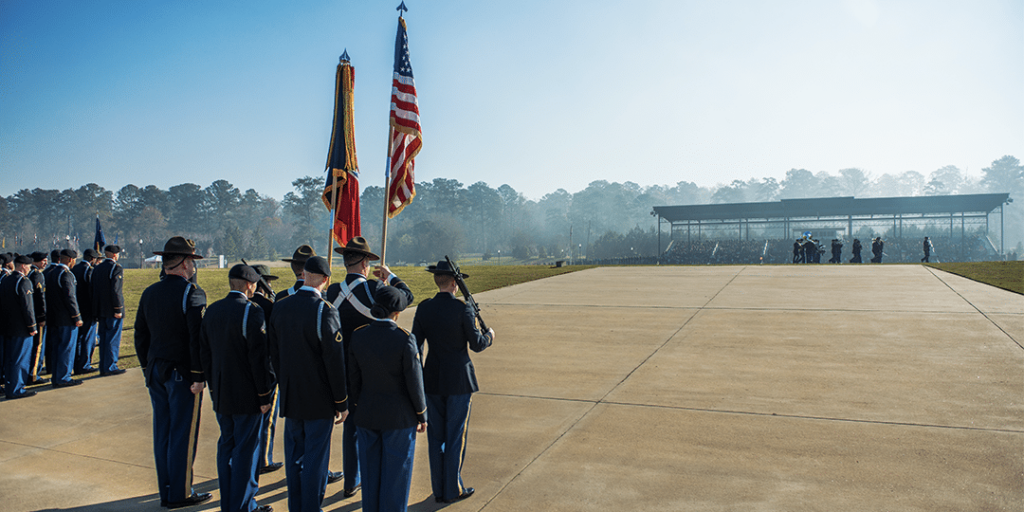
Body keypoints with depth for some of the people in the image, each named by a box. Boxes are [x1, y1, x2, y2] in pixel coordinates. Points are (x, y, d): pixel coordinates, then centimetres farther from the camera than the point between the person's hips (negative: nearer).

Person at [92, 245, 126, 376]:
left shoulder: (97, 268, 12)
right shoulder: (116, 268, -12)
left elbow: (94, 290, 14)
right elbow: (116, 290, -19)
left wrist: (97, 309, 18)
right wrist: (118, 309, -15)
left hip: (101, 310, 7)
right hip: (112, 311, -7)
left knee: (103, 338, 12)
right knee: (113, 338, -1)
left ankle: (103, 367, 16)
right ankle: (110, 367, 1)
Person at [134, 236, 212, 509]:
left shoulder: (149, 293, 9)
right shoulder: (192, 293, -15)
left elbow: (140, 335, 14)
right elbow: (198, 338, -19)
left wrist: (147, 368, 21)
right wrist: (200, 376, -14)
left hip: (156, 372, 7)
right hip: (183, 374, -7)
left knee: (162, 432, 13)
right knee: (183, 433, 2)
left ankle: (166, 491, 23)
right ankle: (180, 494, 10)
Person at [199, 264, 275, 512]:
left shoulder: (211, 310, 6)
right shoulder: (252, 311, -17)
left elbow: (204, 352, 12)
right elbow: (259, 357, -18)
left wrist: (213, 387, 19)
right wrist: (264, 395, -11)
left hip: (221, 395, 7)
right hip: (246, 395, -7)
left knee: (226, 445, 16)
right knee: (246, 450, 2)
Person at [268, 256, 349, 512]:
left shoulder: (279, 307, 0)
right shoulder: (324, 310, -19)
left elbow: (273, 353, 9)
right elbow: (334, 361, -17)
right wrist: (341, 402, -8)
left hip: (290, 397, 6)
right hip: (319, 399, -6)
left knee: (294, 455, 17)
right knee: (316, 458, 5)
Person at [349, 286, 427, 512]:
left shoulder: (358, 335, -6)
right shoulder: (404, 339, -19)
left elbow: (353, 378, 1)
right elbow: (414, 383, -14)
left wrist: (359, 405, 15)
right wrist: (422, 415, 0)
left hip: (366, 416, 4)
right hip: (399, 417, -4)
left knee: (370, 471, 17)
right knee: (395, 474, 10)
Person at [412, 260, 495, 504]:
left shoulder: (423, 308, -1)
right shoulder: (463, 308, -14)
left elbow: (415, 345, 2)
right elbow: (476, 345, -9)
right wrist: (489, 335, 13)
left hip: (432, 379, 4)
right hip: (459, 379, -4)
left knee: (436, 436, 13)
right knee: (456, 436, 8)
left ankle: (439, 490, 23)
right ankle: (452, 490, 17)